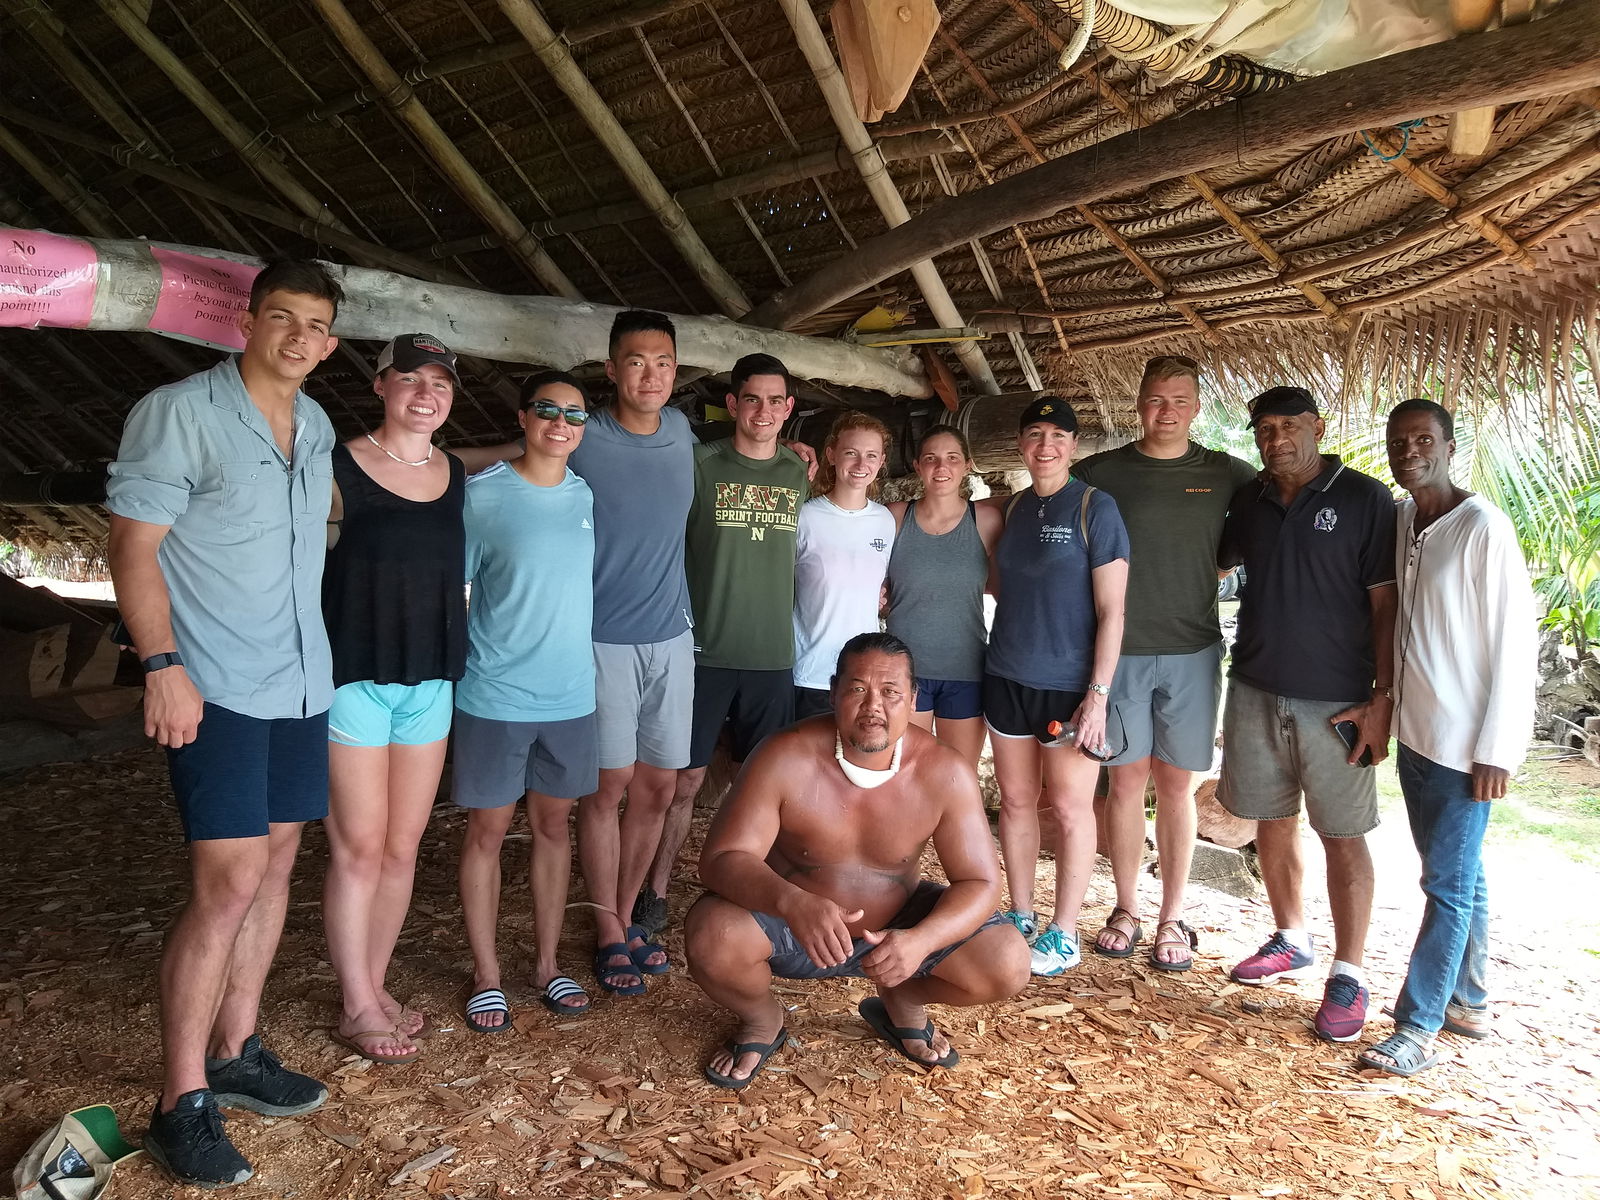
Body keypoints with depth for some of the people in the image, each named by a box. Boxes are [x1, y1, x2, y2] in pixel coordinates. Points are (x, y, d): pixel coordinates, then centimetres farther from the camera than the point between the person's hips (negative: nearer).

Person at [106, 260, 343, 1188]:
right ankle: (183, 1103, 5)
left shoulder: (319, 430, 11)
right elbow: (134, 547, -11)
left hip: (300, 684, 7)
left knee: (275, 865, 11)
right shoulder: (177, 413, -8)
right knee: (229, 885, -9)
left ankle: (235, 1052, 26)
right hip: (215, 689, -7)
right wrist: (162, 666, -18)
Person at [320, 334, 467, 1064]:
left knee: (403, 845, 10)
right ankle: (357, 1008, 16)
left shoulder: (459, 477, 10)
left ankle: (376, 988, 26)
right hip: (353, 675, -4)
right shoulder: (337, 468, -5)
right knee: (358, 846, 1)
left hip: (430, 680, 5)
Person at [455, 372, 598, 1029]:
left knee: (553, 826, 14)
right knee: (487, 831, 7)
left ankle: (547, 963, 28)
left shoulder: (587, 496, 5)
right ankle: (486, 975, 23)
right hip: (493, 698, -4)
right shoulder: (482, 494, -8)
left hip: (571, 696, 4)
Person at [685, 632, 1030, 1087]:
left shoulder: (945, 773, -17)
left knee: (1008, 965, -18)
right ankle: (761, 1020, 6)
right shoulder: (786, 758, -23)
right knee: (710, 937, -31)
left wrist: (921, 940, -36)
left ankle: (901, 1001, 16)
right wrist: (791, 901, -47)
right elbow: (721, 859, -26)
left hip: (896, 924, 2)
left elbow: (980, 884, -15)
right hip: (787, 924, -1)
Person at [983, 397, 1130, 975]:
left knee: (1070, 807, 5)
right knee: (1015, 800, 12)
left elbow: (1111, 610, -11)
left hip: (1070, 684, -5)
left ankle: (1063, 934, 18)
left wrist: (1098, 693, -16)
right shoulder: (1012, 508, 7)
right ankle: (1020, 917, 26)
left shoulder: (1095, 508, -8)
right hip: (1008, 678, 5)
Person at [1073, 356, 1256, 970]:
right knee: (1127, 779, 6)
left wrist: (1212, 564, 4)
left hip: (1191, 650, 1)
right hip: (1119, 649, 0)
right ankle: (1126, 909, 20)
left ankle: (1172, 918, 19)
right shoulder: (1099, 473, 3)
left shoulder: (1226, 475, 5)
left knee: (1177, 785, 6)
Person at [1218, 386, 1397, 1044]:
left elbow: (1386, 605, -7)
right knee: (1273, 820, 14)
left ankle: (1348, 974, 16)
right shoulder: (1248, 500, 7)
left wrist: (1382, 698, -12)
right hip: (1256, 691, 5)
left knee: (1343, 836, 3)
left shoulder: (1365, 499, -6)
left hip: (1335, 699, -4)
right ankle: (1292, 939, 33)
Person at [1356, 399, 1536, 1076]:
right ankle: (1468, 1002, 31)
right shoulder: (1398, 520, 7)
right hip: (1414, 732, 7)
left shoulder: (1483, 527, -14)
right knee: (1460, 875, 18)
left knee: (1448, 882, -1)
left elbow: (1516, 641, -15)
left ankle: (1417, 1028, 6)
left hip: (1465, 741, -7)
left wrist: (1498, 748, -15)